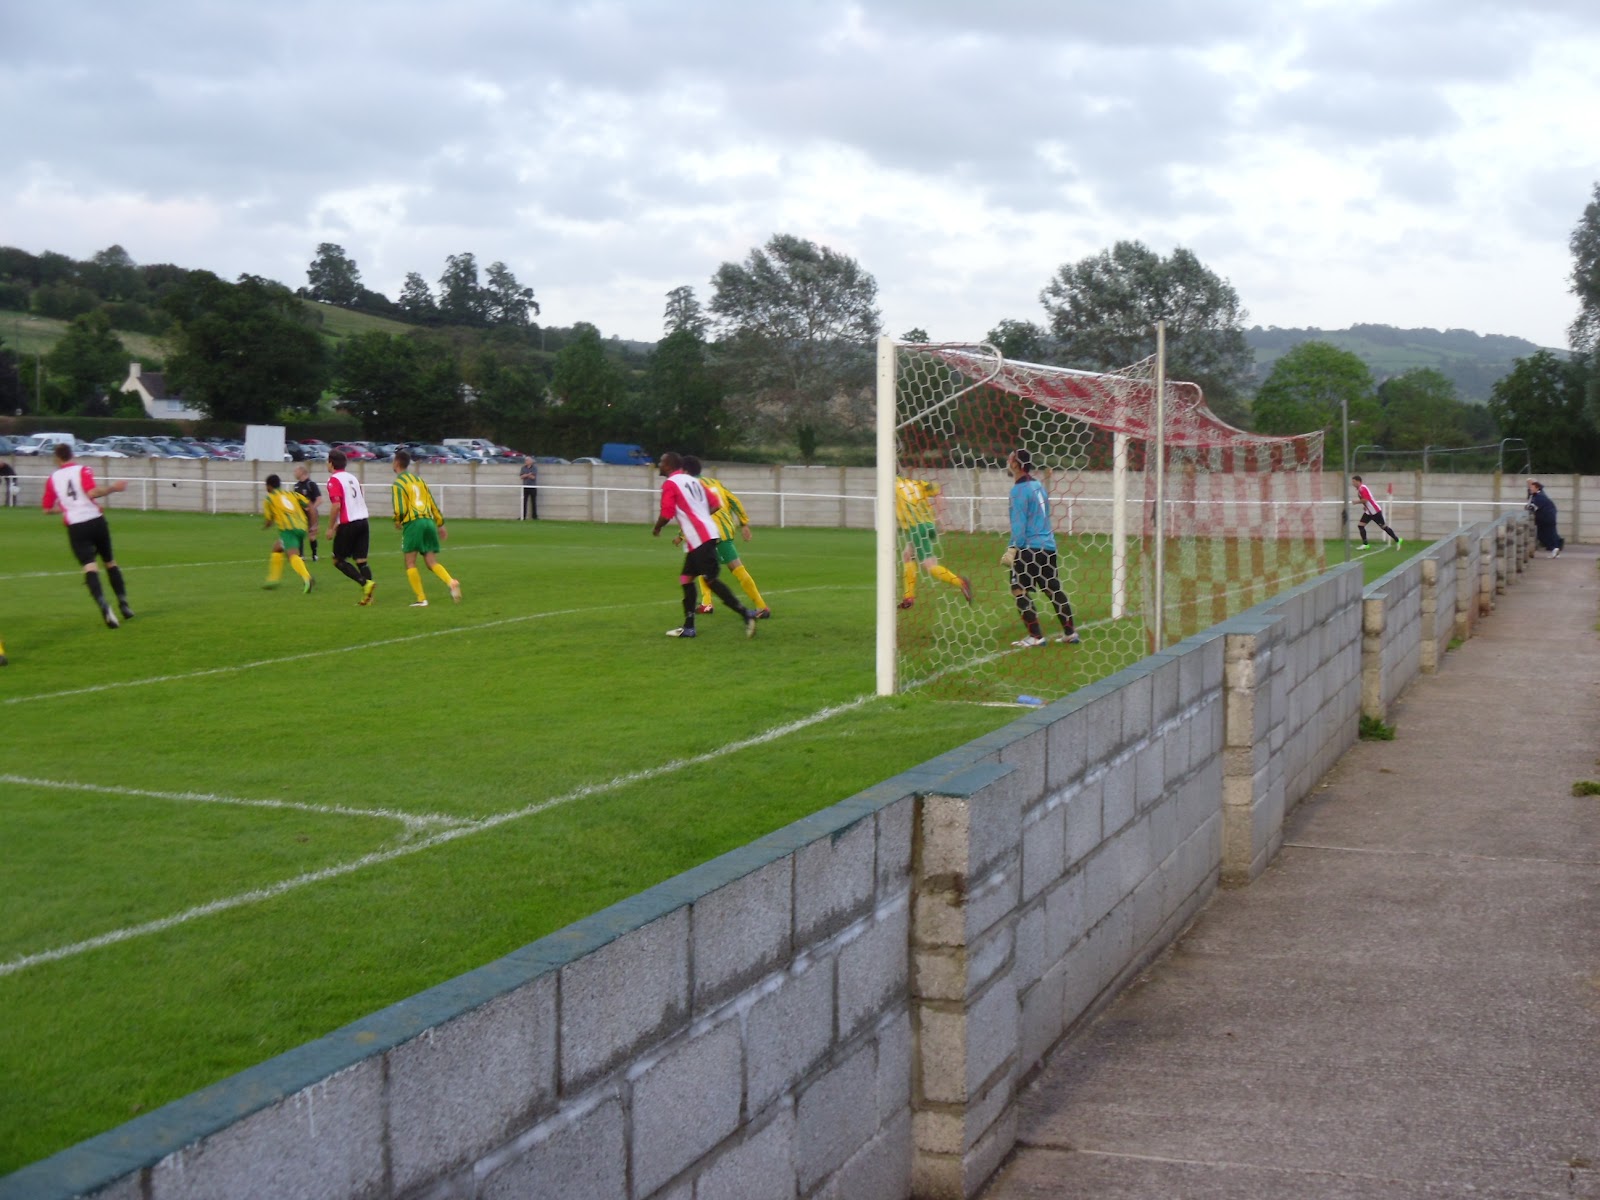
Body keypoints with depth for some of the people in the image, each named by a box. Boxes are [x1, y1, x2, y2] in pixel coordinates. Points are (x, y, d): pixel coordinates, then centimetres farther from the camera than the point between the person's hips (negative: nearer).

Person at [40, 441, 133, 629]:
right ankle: (123, 604, 16)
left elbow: (48, 509, 12)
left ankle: (103, 605, -33)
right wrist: (113, 487, -6)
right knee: (110, 562, 17)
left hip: (75, 527, 0)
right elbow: (92, 493, -18)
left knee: (89, 566, -9)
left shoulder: (53, 478, 7)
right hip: (95, 520, 0)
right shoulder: (82, 470, -1)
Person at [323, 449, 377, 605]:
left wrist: (330, 528, -10)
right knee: (360, 560, 7)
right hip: (363, 521, 7)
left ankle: (365, 583, -12)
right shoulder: (352, 478, 16)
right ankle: (367, 595, -1)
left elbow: (336, 505, -19)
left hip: (348, 524, -7)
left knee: (339, 560, 4)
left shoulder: (334, 480, -9)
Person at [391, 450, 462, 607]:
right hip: (429, 521, 6)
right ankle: (452, 582, -20)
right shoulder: (418, 479, 18)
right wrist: (440, 524, 22)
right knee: (431, 562, 5)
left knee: (410, 563, 3)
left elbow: (400, 509, -11)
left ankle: (421, 599, -3)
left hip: (413, 523, -6)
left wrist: (397, 521, 10)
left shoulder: (398, 484, -4)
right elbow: (432, 503, 18)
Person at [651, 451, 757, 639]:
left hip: (698, 539, -9)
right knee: (686, 578, 14)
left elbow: (667, 513, -14)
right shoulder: (692, 480, 18)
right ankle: (688, 627, 16)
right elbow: (714, 503, 17)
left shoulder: (670, 484, -7)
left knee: (710, 579, -11)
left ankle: (745, 614, -17)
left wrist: (657, 528, 6)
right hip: (708, 533, 9)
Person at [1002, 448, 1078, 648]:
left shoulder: (1019, 490, -10)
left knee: (1020, 591, -4)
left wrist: (1013, 549, -16)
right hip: (1048, 546, 9)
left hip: (1030, 547, -9)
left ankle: (1036, 637, -8)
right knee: (1053, 590, 14)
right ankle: (1070, 633, 16)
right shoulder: (1038, 485, 15)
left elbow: (1019, 523, -16)